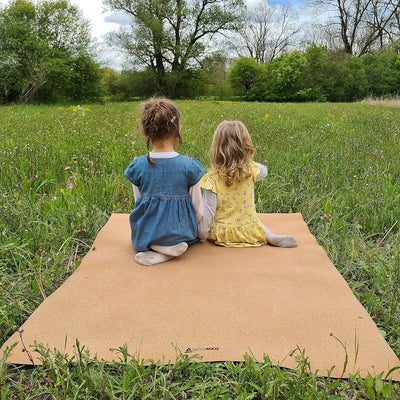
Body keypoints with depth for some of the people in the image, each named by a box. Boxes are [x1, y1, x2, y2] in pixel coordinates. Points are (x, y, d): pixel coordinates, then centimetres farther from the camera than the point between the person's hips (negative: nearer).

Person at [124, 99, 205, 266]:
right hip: (180, 234, -1)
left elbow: (139, 203, 4)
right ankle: (173, 248, -2)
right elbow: (198, 210, -4)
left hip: (144, 236, 2)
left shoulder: (137, 166, -9)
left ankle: (151, 250, 1)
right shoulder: (189, 166, -14)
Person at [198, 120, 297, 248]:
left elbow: (208, 210, -17)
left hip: (221, 235, -1)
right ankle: (271, 237, 10)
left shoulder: (212, 178, -20)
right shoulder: (251, 170, -13)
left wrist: (202, 234, -6)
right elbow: (263, 171, 12)